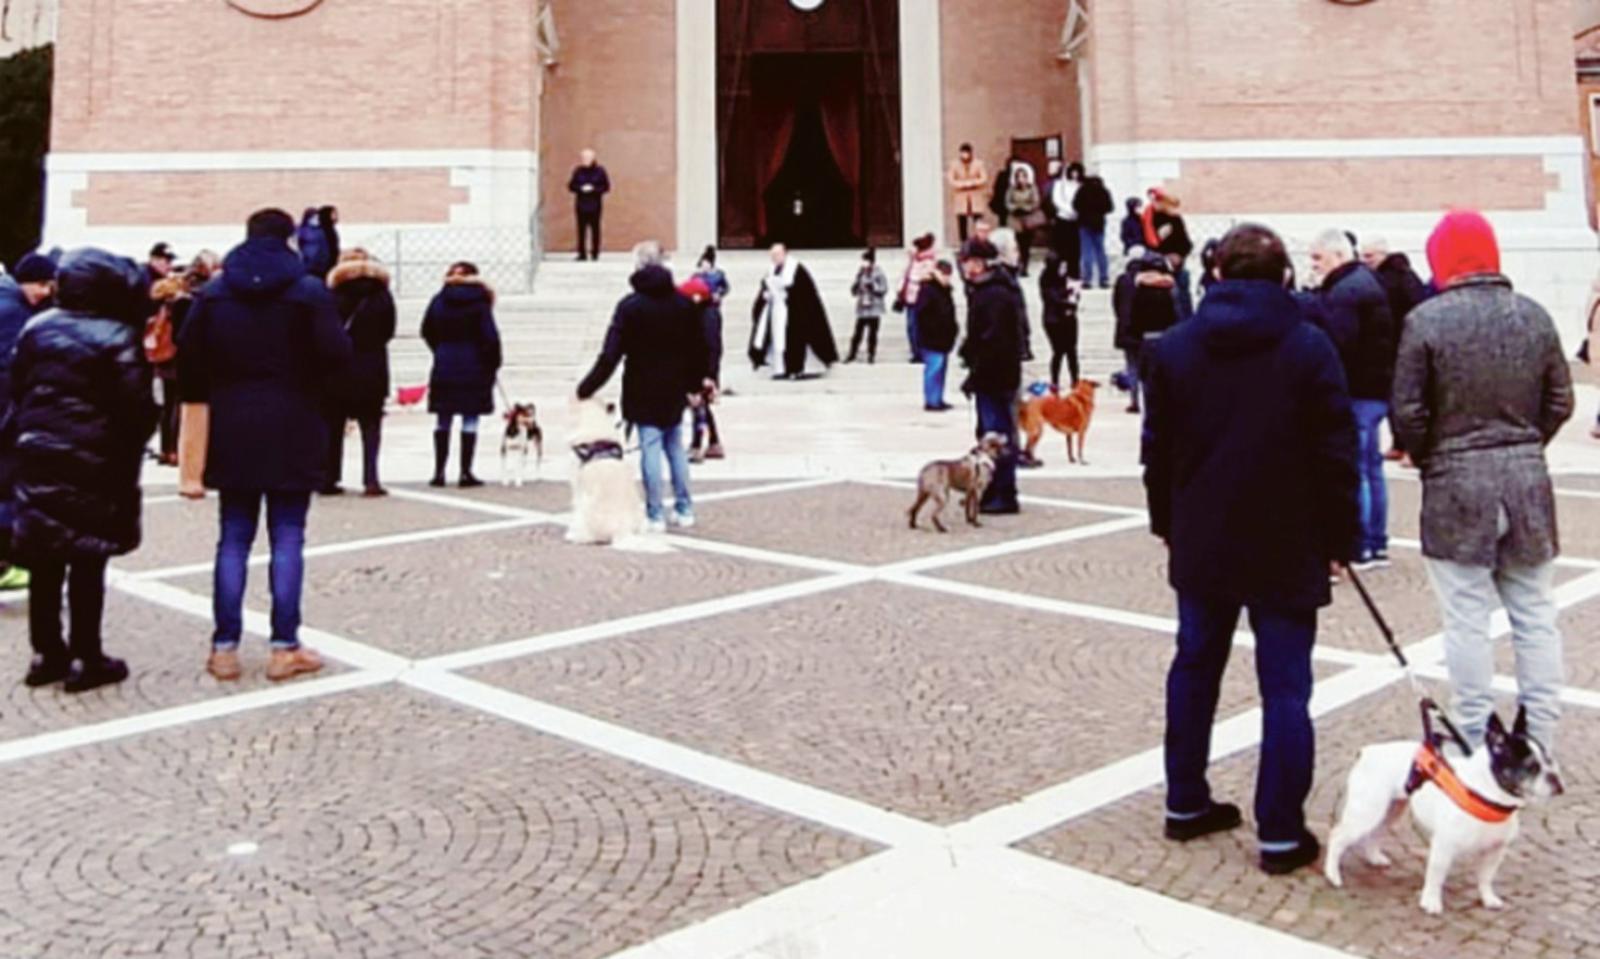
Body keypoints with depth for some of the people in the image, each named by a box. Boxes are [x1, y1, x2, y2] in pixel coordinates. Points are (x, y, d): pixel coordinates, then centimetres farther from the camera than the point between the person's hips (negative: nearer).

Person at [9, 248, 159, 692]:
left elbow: (17, 390, 11)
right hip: (94, 461, -6)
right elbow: (136, 406, -14)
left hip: (36, 455, 6)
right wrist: (131, 453, 2)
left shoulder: (36, 328, 7)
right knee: (87, 561, 0)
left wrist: (23, 439, 18)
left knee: (45, 560, 11)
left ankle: (46, 654, 18)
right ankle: (85, 659, 5)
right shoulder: (117, 337, -12)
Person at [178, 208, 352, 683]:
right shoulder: (310, 291, -6)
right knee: (287, 538, 2)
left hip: (232, 429, 3)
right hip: (293, 430, -3)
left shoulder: (213, 293, 5)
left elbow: (188, 359, 2)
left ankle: (225, 647, 10)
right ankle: (284, 647, 3)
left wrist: (205, 399, 17)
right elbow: (337, 355, -12)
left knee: (234, 538, 9)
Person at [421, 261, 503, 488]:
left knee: (443, 420, 10)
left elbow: (427, 331, 11)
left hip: (444, 368, 4)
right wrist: (493, 365, 0)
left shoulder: (439, 300, 5)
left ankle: (439, 471, 12)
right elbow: (490, 337, -11)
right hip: (473, 367, -4)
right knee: (470, 420, 0)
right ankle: (466, 473, -1)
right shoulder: (479, 301, -7)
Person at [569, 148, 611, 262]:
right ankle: (582, 254, 2)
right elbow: (571, 186, 7)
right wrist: (581, 188, -12)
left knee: (595, 229, 0)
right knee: (581, 229, -2)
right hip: (581, 205, 1)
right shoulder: (578, 171, 5)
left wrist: (593, 189, -14)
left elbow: (606, 187, 0)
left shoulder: (600, 171, 0)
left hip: (595, 205, -1)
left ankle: (595, 253, 7)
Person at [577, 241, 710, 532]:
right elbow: (698, 346, 10)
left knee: (650, 450, -1)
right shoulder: (682, 303, 3)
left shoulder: (630, 306, -11)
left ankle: (656, 516, 2)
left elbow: (610, 355, -14)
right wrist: (698, 380, 26)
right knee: (676, 448, 14)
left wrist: (586, 389, -9)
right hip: (675, 390, 5)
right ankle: (684, 511, 19)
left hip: (643, 392, -4)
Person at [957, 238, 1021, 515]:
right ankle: (989, 492, 27)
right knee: (988, 436, 17)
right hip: (988, 378, 11)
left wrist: (975, 374, -21)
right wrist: (968, 354, 11)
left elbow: (995, 341, -23)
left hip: (996, 378, -11)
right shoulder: (979, 292, 16)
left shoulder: (996, 295, -16)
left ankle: (1005, 496, -1)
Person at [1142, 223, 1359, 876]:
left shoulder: (1173, 347, 1)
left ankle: (1185, 803, 27)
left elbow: (1157, 449, 5)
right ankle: (1281, 834, 7)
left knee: (1194, 671, 16)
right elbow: (1336, 453, -7)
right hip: (1287, 550, -3)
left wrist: (1166, 524, 16)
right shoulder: (1309, 347, -7)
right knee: (1285, 689, 3)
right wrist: (1340, 537, 3)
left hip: (1201, 546, 3)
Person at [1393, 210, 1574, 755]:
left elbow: (1408, 412, -10)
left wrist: (1426, 459, 8)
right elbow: (1560, 403, 8)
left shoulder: (1426, 320, -12)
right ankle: (1540, 745, 21)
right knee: (1536, 617, 12)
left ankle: (1475, 744, 10)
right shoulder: (1534, 315, 2)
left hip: (1456, 485, -4)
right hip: (1528, 483, 4)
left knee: (1468, 621, 3)